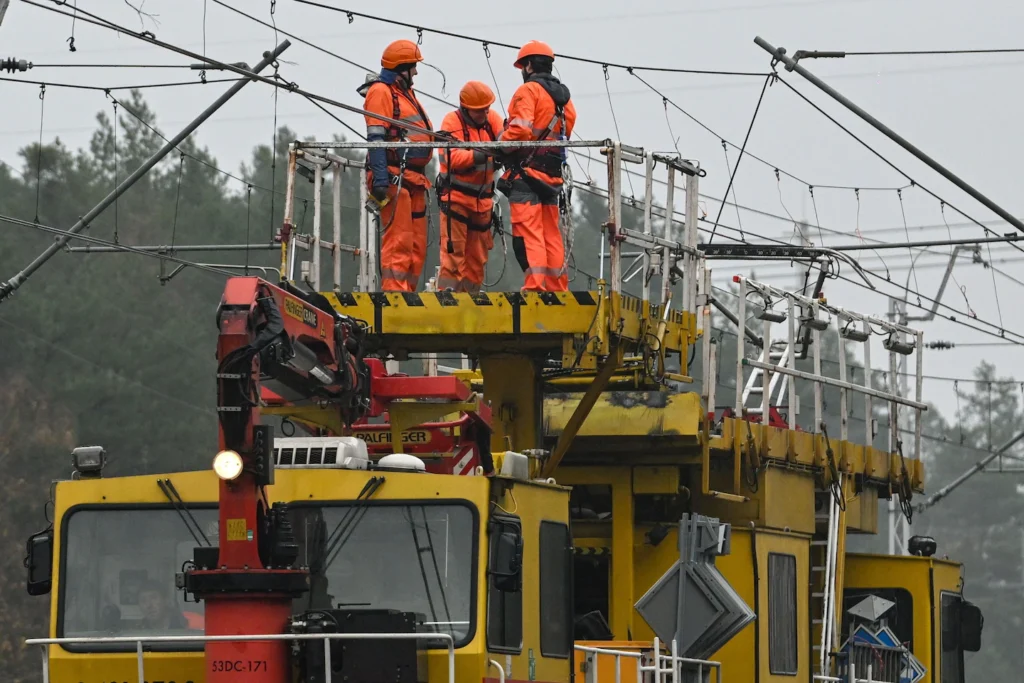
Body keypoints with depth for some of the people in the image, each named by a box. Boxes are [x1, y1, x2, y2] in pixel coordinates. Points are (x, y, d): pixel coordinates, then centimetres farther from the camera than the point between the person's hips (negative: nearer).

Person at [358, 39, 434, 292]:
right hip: (394, 178, -10)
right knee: (399, 242, -15)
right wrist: (380, 179, -24)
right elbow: (376, 138, -15)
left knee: (417, 246, 8)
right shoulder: (381, 92, -5)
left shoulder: (405, 93, 25)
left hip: (412, 180, 10)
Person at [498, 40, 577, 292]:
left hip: (526, 170, -8)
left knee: (527, 233, -11)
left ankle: (534, 286, -20)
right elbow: (565, 133, 14)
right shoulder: (564, 97, 17)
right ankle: (557, 288, 13)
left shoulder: (529, 91, -7)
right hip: (552, 174, 8)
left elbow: (520, 129, -19)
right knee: (551, 232, 12)